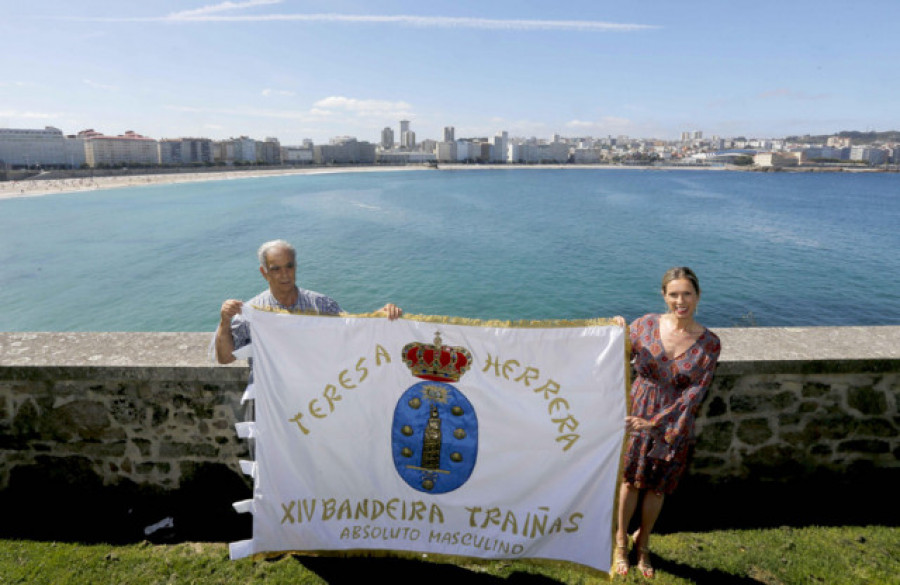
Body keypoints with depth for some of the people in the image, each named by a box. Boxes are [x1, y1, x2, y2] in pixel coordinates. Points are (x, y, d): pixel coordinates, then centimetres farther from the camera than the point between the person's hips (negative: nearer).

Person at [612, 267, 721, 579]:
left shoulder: (708, 343, -10)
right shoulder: (647, 324, -8)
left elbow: (694, 394, -14)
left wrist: (653, 422, -19)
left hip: (674, 425, 0)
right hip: (636, 415, 0)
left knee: (657, 488, 15)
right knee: (631, 480, 11)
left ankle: (643, 543, 41)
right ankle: (621, 542, 34)